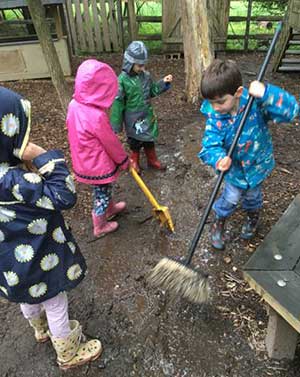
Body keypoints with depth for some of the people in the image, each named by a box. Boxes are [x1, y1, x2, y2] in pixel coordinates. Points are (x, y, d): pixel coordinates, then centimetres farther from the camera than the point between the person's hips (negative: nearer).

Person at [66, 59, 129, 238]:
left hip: (85, 162, 7)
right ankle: (100, 227, 38)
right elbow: (112, 143, -21)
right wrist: (124, 161, -2)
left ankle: (111, 208, 56)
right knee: (101, 195, 16)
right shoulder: (97, 116, -34)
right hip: (99, 166, -7)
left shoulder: (75, 105, -8)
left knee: (104, 191, 30)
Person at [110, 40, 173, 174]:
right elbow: (117, 103, -17)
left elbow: (152, 91, 12)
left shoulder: (146, 76, -4)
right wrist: (116, 125, -15)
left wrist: (164, 82, -5)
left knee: (150, 139, 19)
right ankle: (134, 162, 35)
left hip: (147, 116, 5)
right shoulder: (122, 80, -20)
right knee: (135, 142, 13)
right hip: (133, 119, -5)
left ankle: (152, 160, 40)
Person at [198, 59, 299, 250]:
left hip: (257, 163, 0)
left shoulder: (256, 103, -29)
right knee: (231, 197, 8)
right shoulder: (214, 116, -23)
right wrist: (219, 159, -50)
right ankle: (219, 221, 39)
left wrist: (266, 93, -48)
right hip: (235, 166, 0)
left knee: (252, 194, 23)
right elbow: (210, 145, -28)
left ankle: (253, 215, 56)